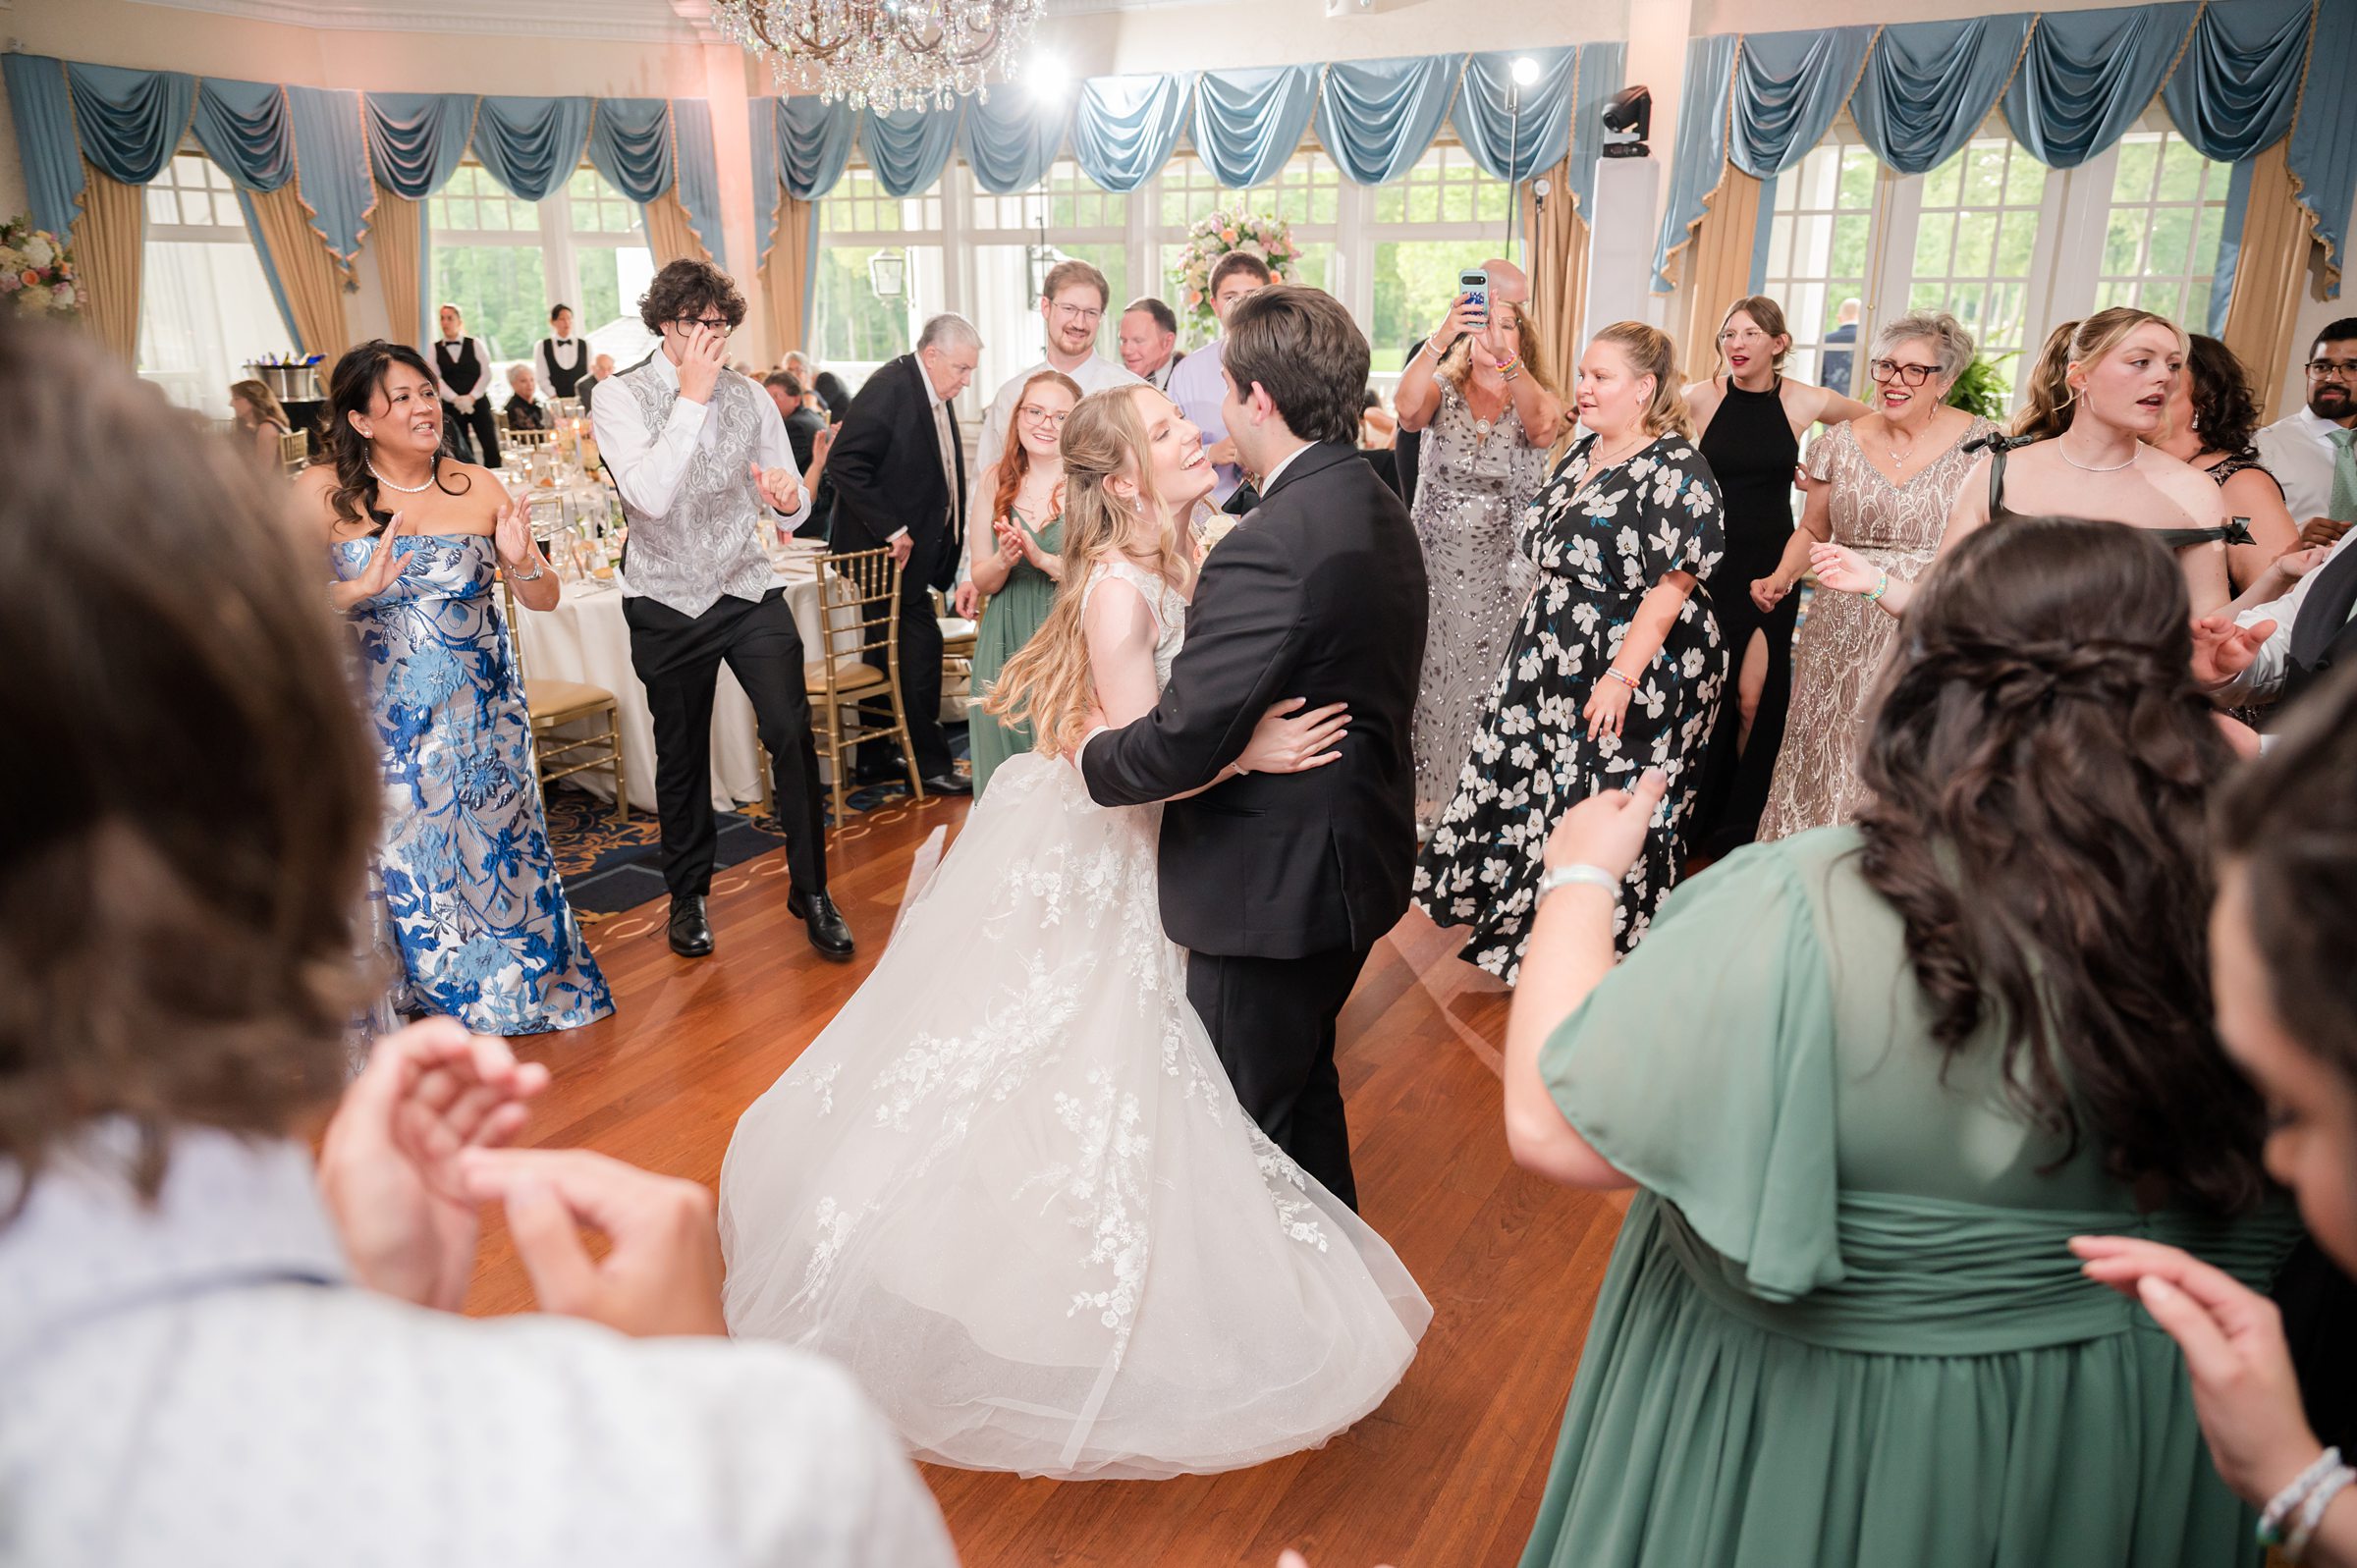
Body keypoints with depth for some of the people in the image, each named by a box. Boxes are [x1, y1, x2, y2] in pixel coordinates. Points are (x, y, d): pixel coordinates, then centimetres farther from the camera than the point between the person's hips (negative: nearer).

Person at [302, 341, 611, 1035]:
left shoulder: (479, 487, 0)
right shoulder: (322, 492, -6)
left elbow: (545, 598, 4)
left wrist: (521, 563, -17)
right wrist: (363, 588, -25)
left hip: (478, 712, 2)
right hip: (380, 715, -1)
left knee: (488, 850, 9)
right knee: (392, 858, 5)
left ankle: (504, 989, 29)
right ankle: (403, 997, 26)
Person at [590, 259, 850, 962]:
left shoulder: (750, 398, 3)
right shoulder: (620, 399, -7)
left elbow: (795, 511, 4)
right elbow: (649, 496, -25)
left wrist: (788, 495, -21)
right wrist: (693, 397, -23)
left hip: (749, 593, 1)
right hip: (667, 604, -1)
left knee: (792, 732, -13)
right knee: (682, 756, 12)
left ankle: (810, 890, 3)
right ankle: (688, 896, 31)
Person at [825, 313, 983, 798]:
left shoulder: (934, 395, 11)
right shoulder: (889, 387, -18)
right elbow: (844, 464, -24)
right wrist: (891, 530, -23)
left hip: (912, 546, 9)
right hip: (888, 549, -9)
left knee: (892, 648, 15)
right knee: (920, 645, -5)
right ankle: (929, 763, 5)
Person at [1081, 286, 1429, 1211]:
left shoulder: (1270, 548, -28)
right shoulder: (1377, 509, 5)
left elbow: (1181, 744, -28)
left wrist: (1093, 757, -8)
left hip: (1274, 884, -10)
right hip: (1352, 857, 10)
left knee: (1245, 1119, 10)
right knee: (1305, 1081, 27)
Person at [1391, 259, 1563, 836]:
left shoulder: (1536, 397, 3)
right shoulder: (1442, 389, 3)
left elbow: (1541, 424, -23)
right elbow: (1408, 409, -22)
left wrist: (1504, 356, -39)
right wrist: (1439, 339, -37)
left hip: (1503, 569, 0)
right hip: (1434, 560, 0)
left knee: (1486, 682, 4)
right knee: (1429, 676, 6)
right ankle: (1426, 795, 21)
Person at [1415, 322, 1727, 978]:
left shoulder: (1675, 470, -16)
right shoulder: (1585, 452, 10)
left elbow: (1671, 586, -21)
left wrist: (1620, 676, -24)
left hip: (1630, 682, -8)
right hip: (1555, 664, 8)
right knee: (1526, 788, 14)